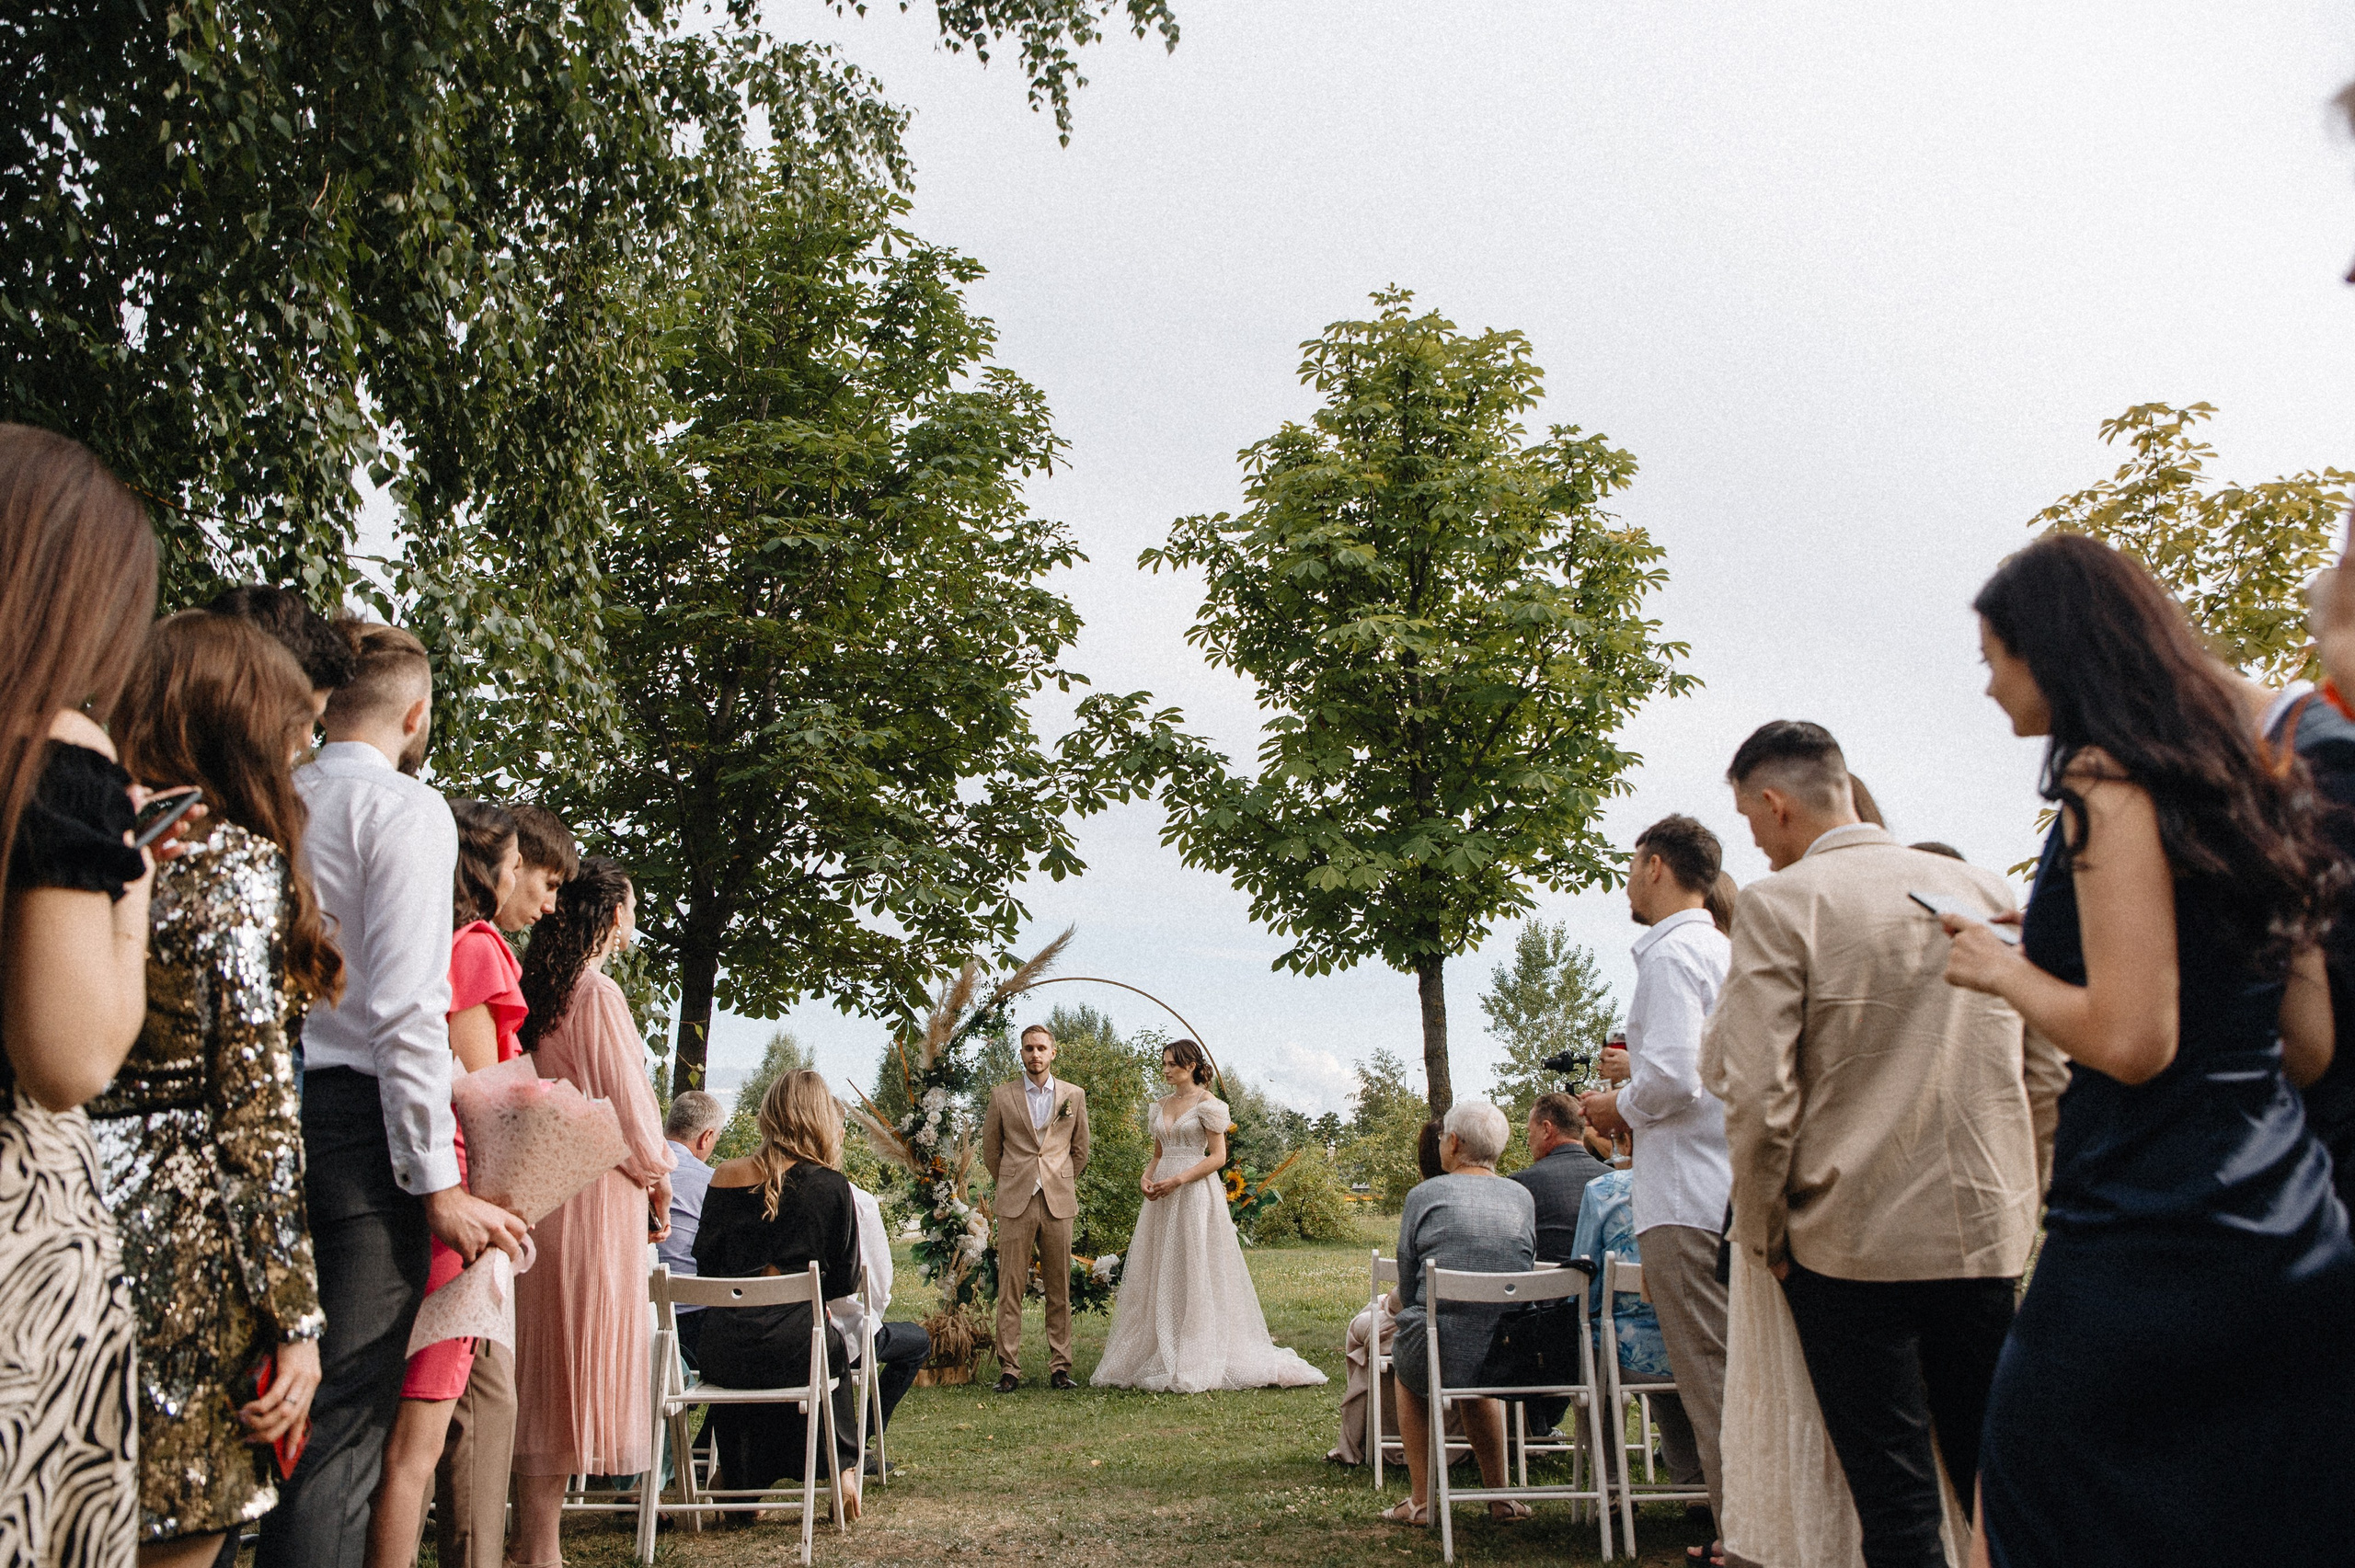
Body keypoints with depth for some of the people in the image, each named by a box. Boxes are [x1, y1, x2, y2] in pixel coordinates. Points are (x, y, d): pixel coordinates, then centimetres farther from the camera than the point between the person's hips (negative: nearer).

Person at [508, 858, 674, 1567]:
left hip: (538, 1188, 8)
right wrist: (658, 1184, 4)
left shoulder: (538, 991, 11)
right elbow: (627, 1106, -12)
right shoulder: (597, 992, -12)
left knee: (542, 1364, 12)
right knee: (579, 1363, -2)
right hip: (595, 1194, -8)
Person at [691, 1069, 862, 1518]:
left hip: (724, 1355, 2)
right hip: (793, 1349, -2)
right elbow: (846, 1279, 0)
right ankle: (843, 1473, 33)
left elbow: (704, 1266, 9)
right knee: (837, 1349, 32)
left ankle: (739, 1481, 45)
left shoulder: (725, 1177, 0)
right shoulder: (830, 1186, -7)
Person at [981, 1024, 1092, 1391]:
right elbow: (990, 1150, 13)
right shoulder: (1002, 1096, 5)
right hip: (1015, 1205, -1)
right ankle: (1009, 1369, 5)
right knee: (1010, 1288, -1)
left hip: (1058, 1203, 1)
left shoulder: (1074, 1095, 8)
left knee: (1059, 1289, 3)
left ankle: (1059, 1367, 10)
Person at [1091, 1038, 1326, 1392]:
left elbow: (1218, 1157, -10)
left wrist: (1177, 1180, -18)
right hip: (1162, 1200, 7)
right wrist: (1146, 1177, -1)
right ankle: (1156, 1359, 9)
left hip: (1195, 1195, -7)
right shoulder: (1160, 1106, 15)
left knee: (1195, 1277, -5)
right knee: (1156, 1279, 5)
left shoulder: (1208, 1104, -5)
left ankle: (1194, 1364, 0)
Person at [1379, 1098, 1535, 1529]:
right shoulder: (1522, 1198, 8)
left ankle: (1422, 1499, 28)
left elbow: (1407, 1290, 3)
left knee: (1406, 1361, 32)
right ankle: (1500, 1494, 35)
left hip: (1441, 1356, -3)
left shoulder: (1425, 1195, -3)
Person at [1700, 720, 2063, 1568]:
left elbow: (1757, 1095, -15)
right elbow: (2046, 1077, 9)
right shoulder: (1987, 892, 5)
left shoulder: (1779, 903, -11)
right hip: (1987, 1238, 5)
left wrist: (1762, 1236, -3)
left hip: (1850, 1242, -5)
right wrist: (2016, 1201, 19)